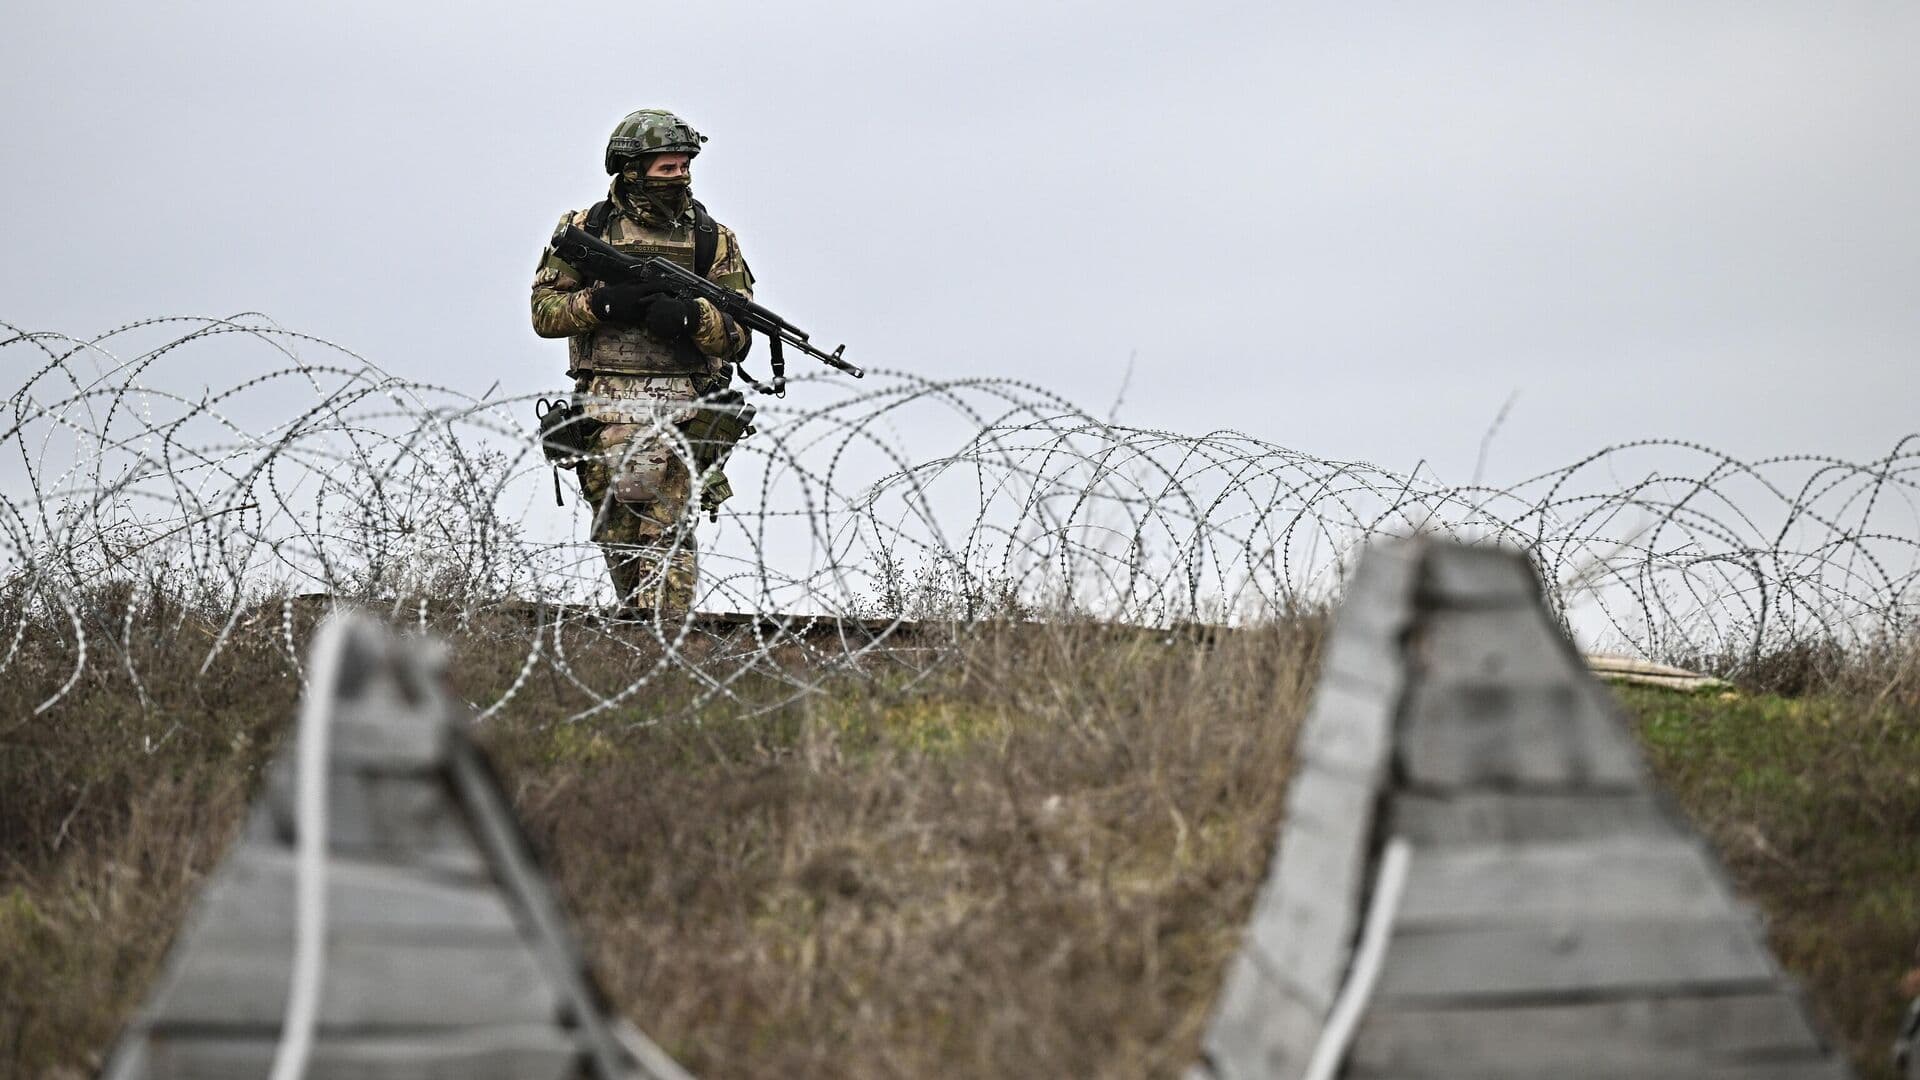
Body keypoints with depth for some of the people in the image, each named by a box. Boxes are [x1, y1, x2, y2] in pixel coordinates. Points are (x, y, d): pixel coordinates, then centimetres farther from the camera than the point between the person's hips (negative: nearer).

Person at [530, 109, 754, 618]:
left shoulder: (713, 240, 7)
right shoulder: (585, 231, 8)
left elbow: (737, 339, 4)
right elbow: (544, 313, 6)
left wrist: (690, 314, -16)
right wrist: (601, 303, -12)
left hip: (680, 409, -1)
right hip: (606, 409, 1)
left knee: (667, 536, -12)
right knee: (618, 534, 5)